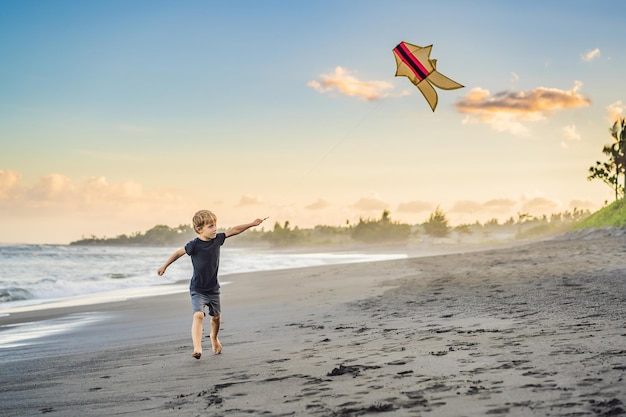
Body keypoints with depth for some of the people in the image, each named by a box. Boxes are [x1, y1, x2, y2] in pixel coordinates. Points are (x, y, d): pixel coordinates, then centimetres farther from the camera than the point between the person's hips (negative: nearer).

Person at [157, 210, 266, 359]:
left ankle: (214, 338, 45)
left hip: (213, 288, 5)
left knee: (216, 317, 16)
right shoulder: (194, 245, -17)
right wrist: (164, 266, 3)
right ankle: (197, 348, -26)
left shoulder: (217, 239, -5)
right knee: (198, 315, -23)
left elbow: (234, 230, 5)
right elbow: (179, 253, -4)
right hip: (197, 289, -5)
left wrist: (252, 224, 10)